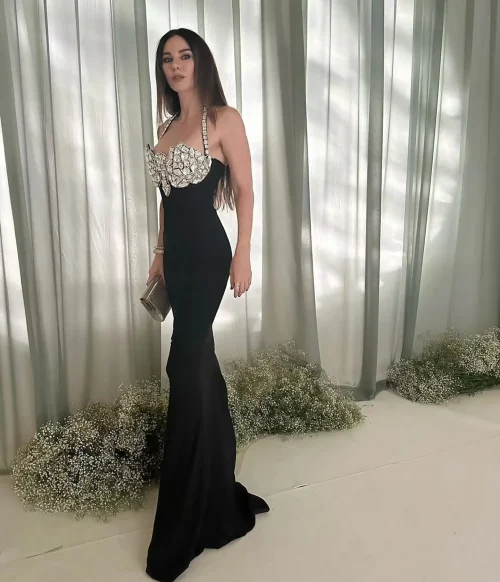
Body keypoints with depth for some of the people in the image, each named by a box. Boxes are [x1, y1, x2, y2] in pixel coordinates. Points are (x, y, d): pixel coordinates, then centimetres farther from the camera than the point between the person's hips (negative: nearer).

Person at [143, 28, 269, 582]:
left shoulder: (224, 119, -3)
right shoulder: (167, 128, 18)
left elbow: (244, 190, -7)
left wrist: (243, 255, -12)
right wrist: (160, 252, 18)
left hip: (207, 253, -7)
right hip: (177, 254, 8)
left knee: (185, 368, -7)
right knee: (200, 358, 14)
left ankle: (184, 519, 10)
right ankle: (219, 484, 34)